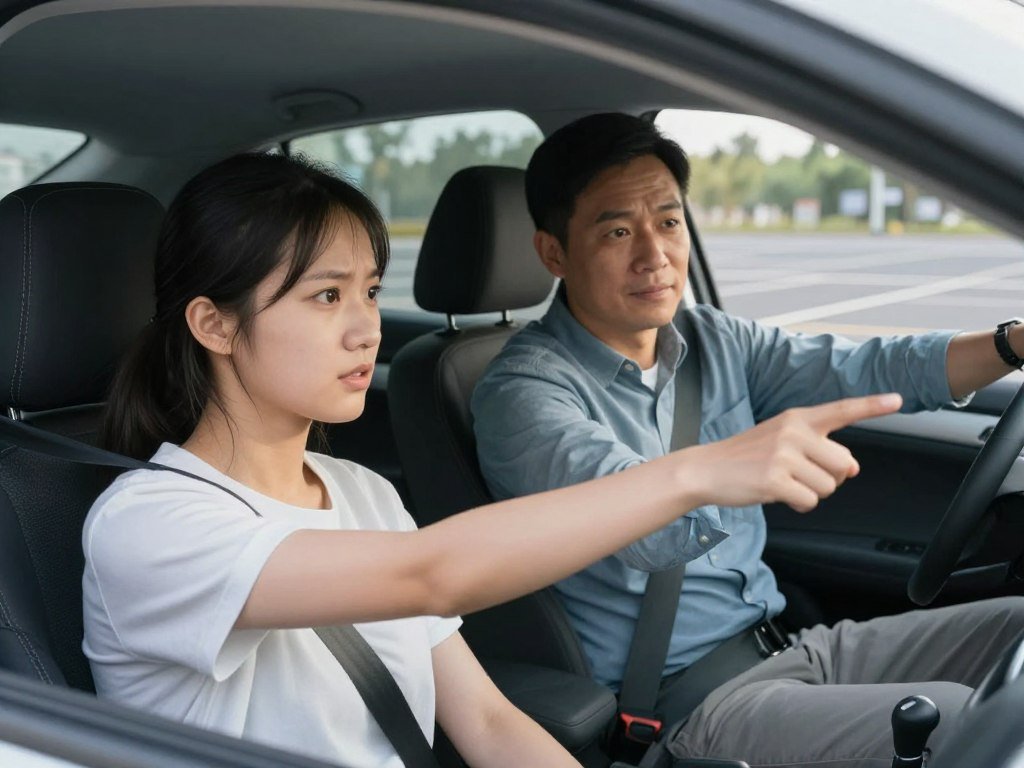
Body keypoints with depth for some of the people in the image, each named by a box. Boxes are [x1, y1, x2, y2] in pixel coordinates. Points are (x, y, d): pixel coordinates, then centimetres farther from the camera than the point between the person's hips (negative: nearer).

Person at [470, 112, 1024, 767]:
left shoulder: (714, 340, 8)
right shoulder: (523, 392, -15)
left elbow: (870, 371, 1)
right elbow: (644, 527, -31)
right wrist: (750, 463, -49)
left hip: (788, 642, 8)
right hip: (684, 699, -7)